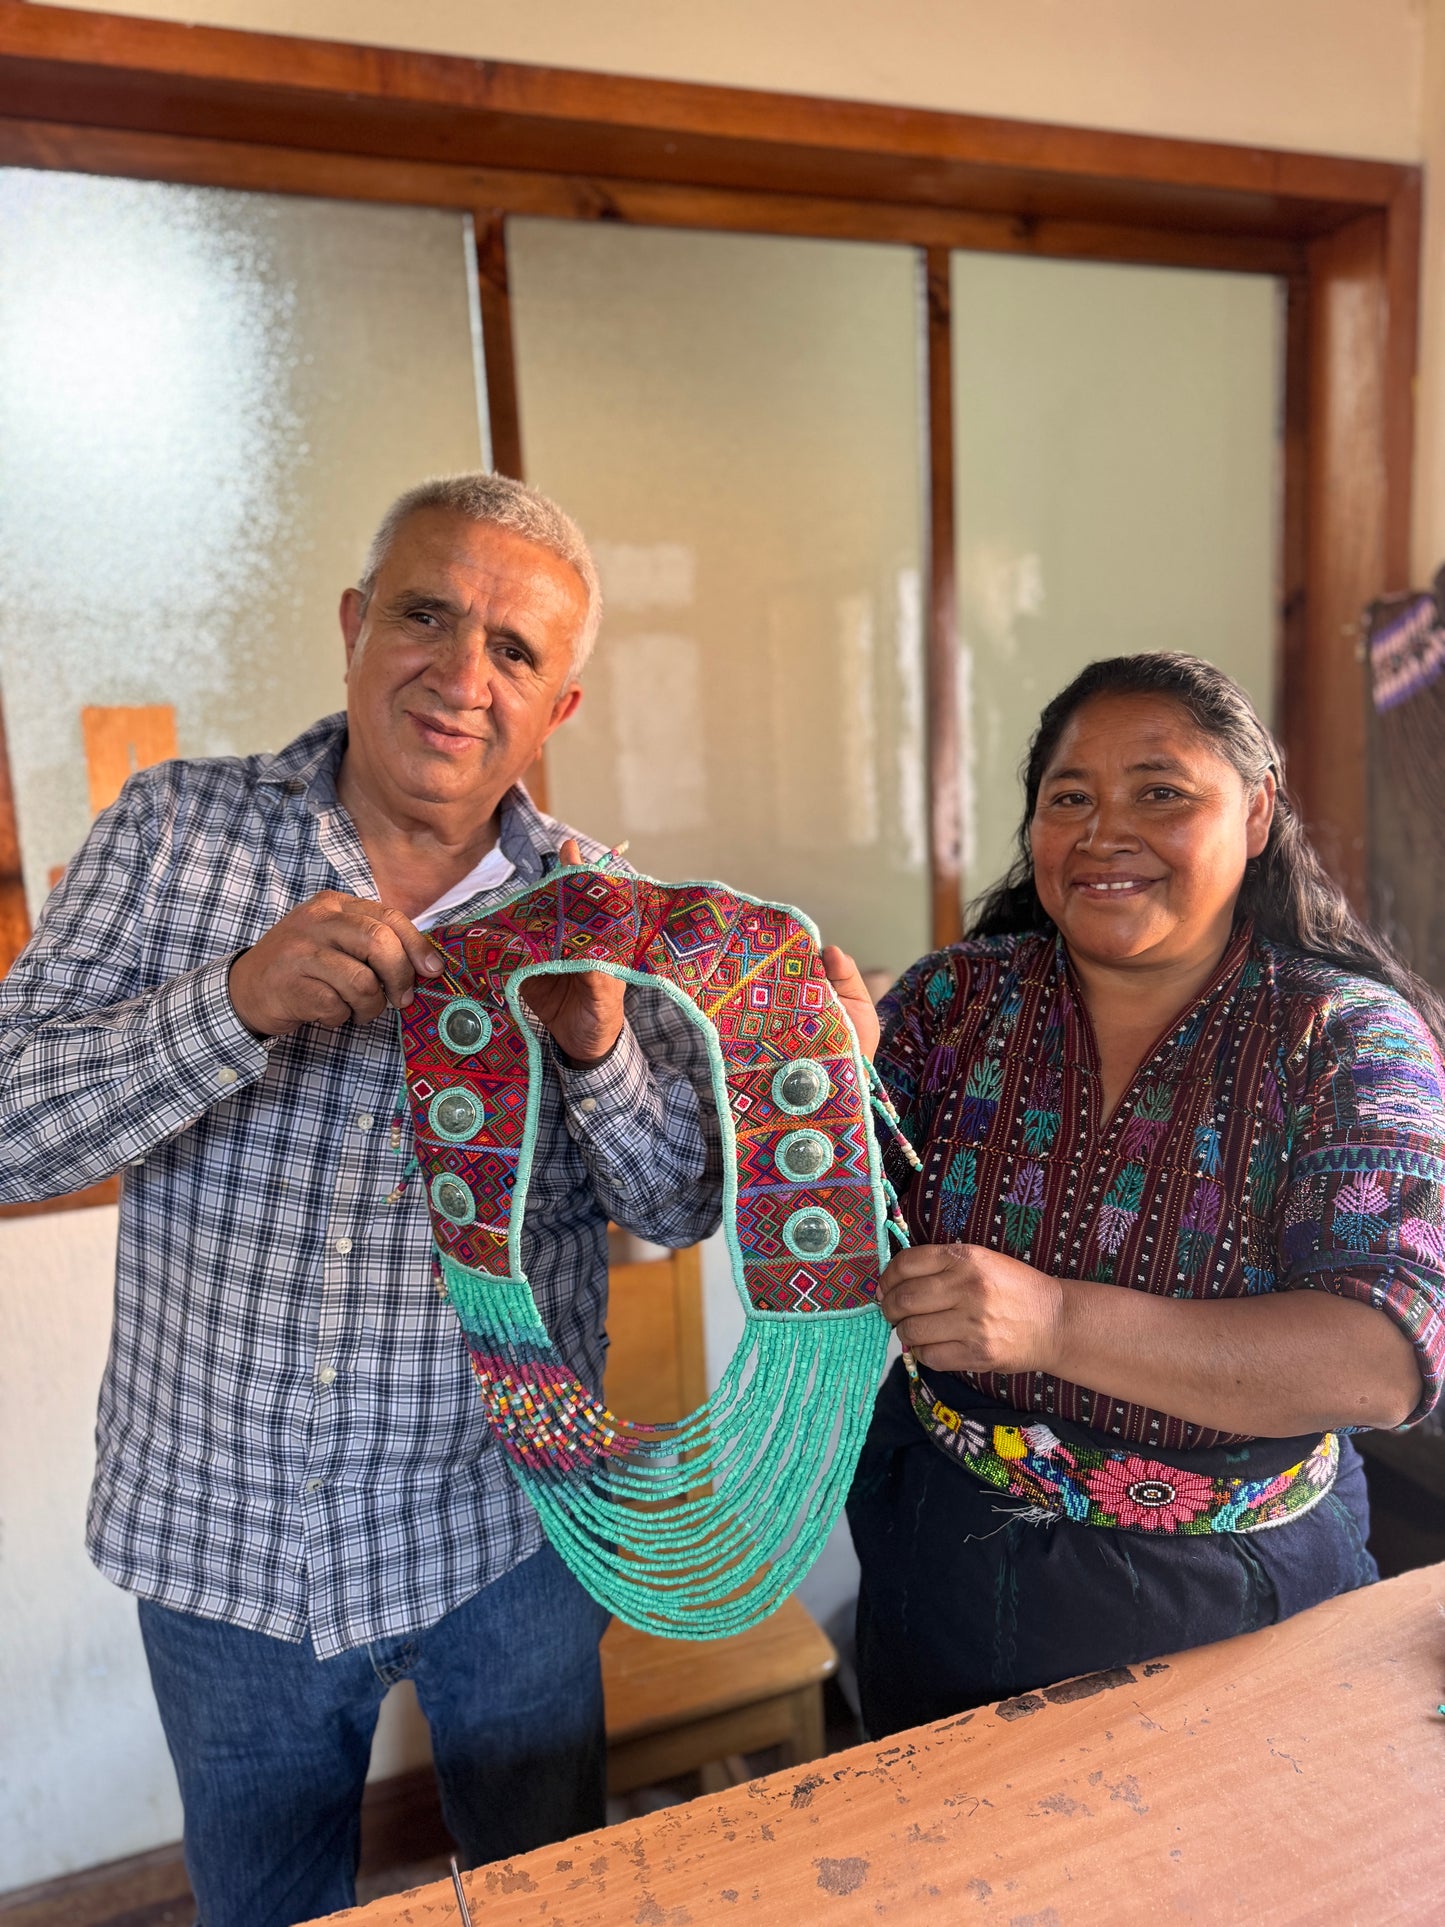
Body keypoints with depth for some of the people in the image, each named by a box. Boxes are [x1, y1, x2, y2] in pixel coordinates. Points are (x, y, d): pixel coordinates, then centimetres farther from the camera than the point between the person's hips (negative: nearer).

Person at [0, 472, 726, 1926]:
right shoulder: (176, 828, -8)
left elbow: (679, 1213, -8)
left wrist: (596, 1044, -27)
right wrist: (238, 1001, -30)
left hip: (503, 1532, 0)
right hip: (218, 1540, 1)